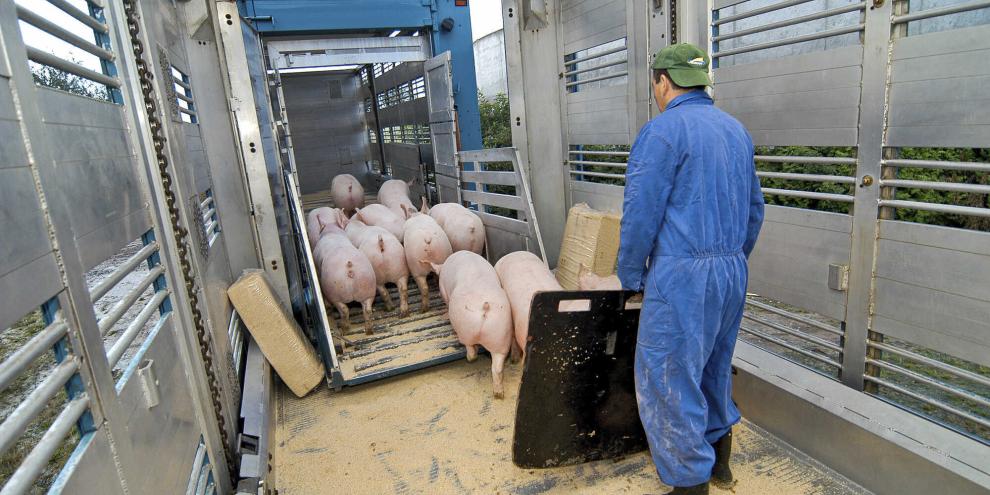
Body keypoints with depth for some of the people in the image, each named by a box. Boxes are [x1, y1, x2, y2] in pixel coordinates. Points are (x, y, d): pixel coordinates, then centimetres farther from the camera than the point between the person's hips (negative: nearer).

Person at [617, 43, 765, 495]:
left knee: (668, 379, 4)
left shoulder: (663, 130, -11)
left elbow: (641, 213, -14)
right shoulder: (736, 129, 13)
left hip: (682, 274, -9)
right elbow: (754, 208, 18)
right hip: (734, 271, 9)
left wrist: (631, 277, -3)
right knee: (714, 367, 23)